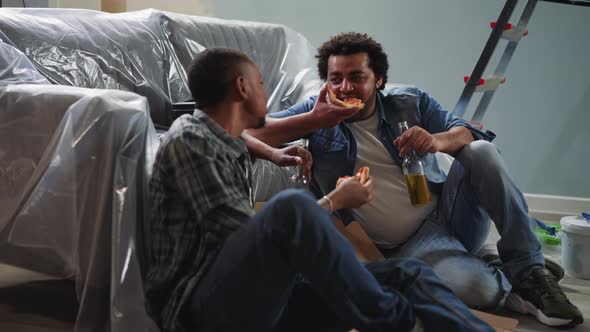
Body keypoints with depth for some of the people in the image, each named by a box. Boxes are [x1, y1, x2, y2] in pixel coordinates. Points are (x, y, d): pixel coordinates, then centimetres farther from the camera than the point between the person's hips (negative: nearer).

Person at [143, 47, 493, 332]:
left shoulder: (234, 149, 21)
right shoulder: (188, 140, -6)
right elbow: (247, 238, -13)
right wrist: (333, 202, -2)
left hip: (257, 300, 8)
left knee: (408, 272, -7)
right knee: (293, 206, -35)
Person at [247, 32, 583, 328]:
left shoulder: (410, 101, 6)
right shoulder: (318, 113, 1)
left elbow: (467, 132, -4)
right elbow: (251, 131, -9)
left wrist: (437, 140, -27)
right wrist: (314, 120, -19)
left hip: (448, 210, 4)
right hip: (408, 244, -4)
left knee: (482, 151, -25)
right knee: (478, 289, -34)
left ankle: (527, 268, -14)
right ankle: (513, 285, 2)